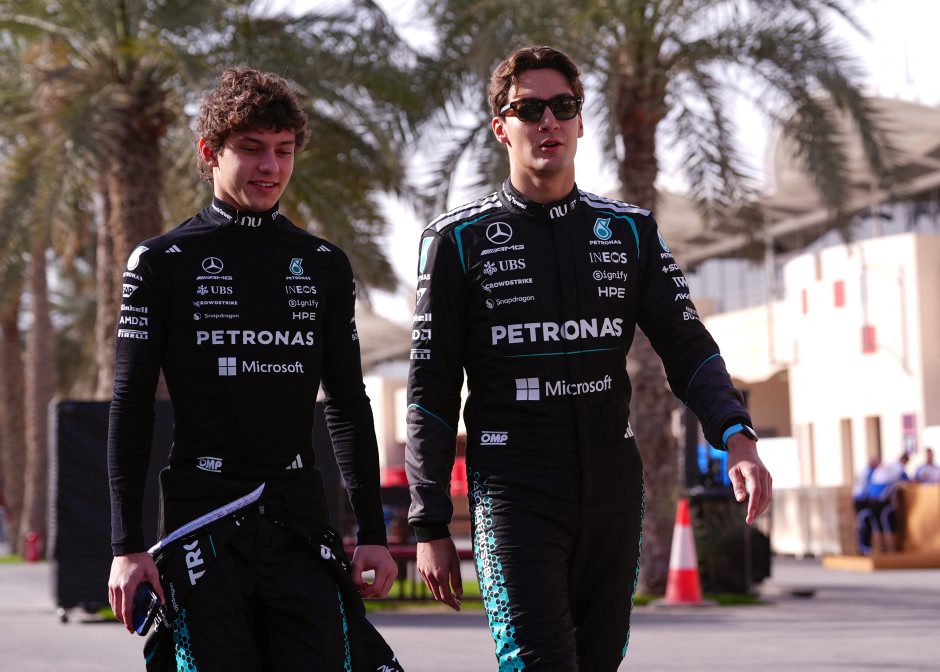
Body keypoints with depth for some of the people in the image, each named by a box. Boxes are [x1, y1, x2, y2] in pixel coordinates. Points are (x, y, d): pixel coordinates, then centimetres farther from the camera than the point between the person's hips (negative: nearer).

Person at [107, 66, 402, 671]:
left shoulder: (325, 266, 12)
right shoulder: (163, 263, 2)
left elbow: (349, 407, 15)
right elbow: (131, 411, 1)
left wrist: (373, 533, 9)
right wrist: (127, 547, -5)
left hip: (302, 528, 3)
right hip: (201, 523, -3)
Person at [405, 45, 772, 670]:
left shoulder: (631, 231, 10)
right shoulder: (459, 240, 2)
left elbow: (688, 348, 6)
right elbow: (432, 391, 2)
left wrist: (737, 437, -14)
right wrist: (431, 527, -3)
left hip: (614, 492, 4)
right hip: (515, 494, -4)